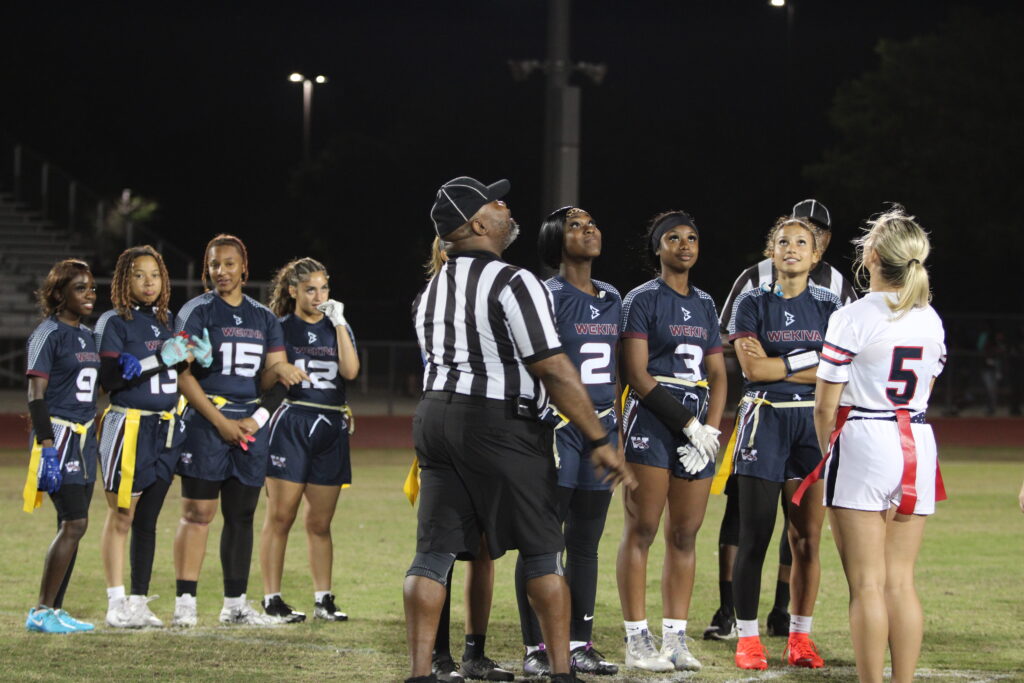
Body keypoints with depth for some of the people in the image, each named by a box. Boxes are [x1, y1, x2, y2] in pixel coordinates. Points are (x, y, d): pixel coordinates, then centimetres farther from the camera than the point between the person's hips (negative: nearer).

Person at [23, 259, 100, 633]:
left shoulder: (87, 335, 15)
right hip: (59, 436, -8)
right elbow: (36, 396, -14)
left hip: (85, 437, 8)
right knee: (74, 523, -12)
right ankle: (42, 612, -7)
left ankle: (53, 610, 12)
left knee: (72, 525, 7)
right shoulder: (49, 334, -10)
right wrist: (47, 447, -20)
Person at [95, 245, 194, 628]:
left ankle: (139, 603, 11)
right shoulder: (114, 323, -5)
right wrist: (159, 359, -19)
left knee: (147, 520, 7)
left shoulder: (167, 321, 14)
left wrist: (191, 358, 1)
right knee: (121, 517, -3)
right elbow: (110, 379, -14)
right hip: (129, 427, -6)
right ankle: (116, 604, 0)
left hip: (167, 428, 6)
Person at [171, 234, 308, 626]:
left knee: (241, 515, 7)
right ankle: (185, 602, -8)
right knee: (198, 512, -8)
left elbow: (268, 379, 14)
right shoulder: (197, 312, -1)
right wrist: (220, 421, -13)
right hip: (206, 419, -5)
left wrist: (280, 372, -11)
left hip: (250, 421, 5)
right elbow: (183, 376, -7)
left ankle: (235, 604, 12)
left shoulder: (263, 318, 15)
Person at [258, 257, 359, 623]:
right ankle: (272, 599, -2)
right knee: (280, 516, -5)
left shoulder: (337, 328, 13)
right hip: (291, 424, -3)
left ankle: (324, 599, 10)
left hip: (331, 428, 3)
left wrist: (339, 323, -6)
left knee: (320, 521, 6)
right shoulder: (280, 328, 4)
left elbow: (350, 370, -3)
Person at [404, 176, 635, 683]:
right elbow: (554, 372, -15)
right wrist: (599, 441, -11)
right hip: (500, 424, -7)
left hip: (434, 415, 7)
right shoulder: (513, 284, -13)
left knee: (435, 550, 4)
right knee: (541, 550, 3)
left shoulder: (431, 291, 12)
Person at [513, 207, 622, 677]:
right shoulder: (547, 297, -6)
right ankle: (535, 648, -1)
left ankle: (580, 644, 14)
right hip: (557, 426, -6)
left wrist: (618, 433, 17)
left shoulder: (612, 299, 14)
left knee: (585, 544, 9)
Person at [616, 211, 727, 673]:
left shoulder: (704, 305, 17)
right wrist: (687, 422, -13)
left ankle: (675, 638, 8)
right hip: (652, 418, -6)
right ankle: (637, 640, -5)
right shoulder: (642, 300, -1)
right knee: (641, 530, -7)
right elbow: (637, 375, -9)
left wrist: (710, 429, -2)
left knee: (685, 534, 4)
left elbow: (716, 374, 15)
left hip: (698, 426, 6)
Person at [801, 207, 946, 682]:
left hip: (863, 445, -6)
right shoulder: (930, 320, 6)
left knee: (868, 585, -3)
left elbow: (825, 406, -6)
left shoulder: (853, 319, -11)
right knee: (901, 581, 9)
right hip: (918, 445, 6)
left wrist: (827, 451, 8)